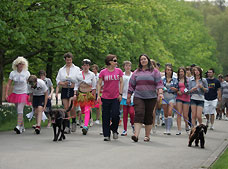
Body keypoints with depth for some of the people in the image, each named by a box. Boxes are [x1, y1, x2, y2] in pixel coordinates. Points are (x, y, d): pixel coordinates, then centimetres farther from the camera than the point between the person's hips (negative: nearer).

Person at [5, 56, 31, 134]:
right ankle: (22, 127, 20)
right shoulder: (12, 73, 0)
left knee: (20, 110, -18)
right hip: (15, 93, 3)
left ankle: (18, 126, -27)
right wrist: (6, 94, -8)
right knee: (19, 111, 9)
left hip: (23, 93, -3)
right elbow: (8, 84, 0)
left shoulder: (26, 73, -4)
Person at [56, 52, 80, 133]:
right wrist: (63, 83, -7)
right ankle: (67, 126, -1)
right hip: (64, 90, 3)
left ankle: (74, 122, 12)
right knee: (66, 108, -2)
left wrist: (74, 84, -14)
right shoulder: (61, 70, 16)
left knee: (71, 107, -11)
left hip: (73, 90, -3)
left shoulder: (77, 69, 8)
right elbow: (57, 80, 12)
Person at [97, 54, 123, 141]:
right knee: (106, 117, 1)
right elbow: (99, 84, 3)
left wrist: (120, 93, 0)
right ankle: (106, 135, 8)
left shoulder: (119, 71, 5)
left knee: (115, 115, -9)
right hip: (106, 97, 0)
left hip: (116, 98, 0)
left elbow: (121, 83, 8)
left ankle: (114, 130, 18)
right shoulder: (103, 72, 1)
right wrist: (98, 95, -6)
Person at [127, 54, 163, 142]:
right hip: (138, 97, 1)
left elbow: (159, 83, 0)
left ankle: (147, 136, 14)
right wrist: (128, 97, 13)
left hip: (151, 98, 0)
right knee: (139, 114, -14)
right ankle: (136, 135, -22)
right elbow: (131, 85, 14)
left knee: (149, 116, 4)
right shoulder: (136, 72, 12)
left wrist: (160, 93, -16)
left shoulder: (154, 71, 6)